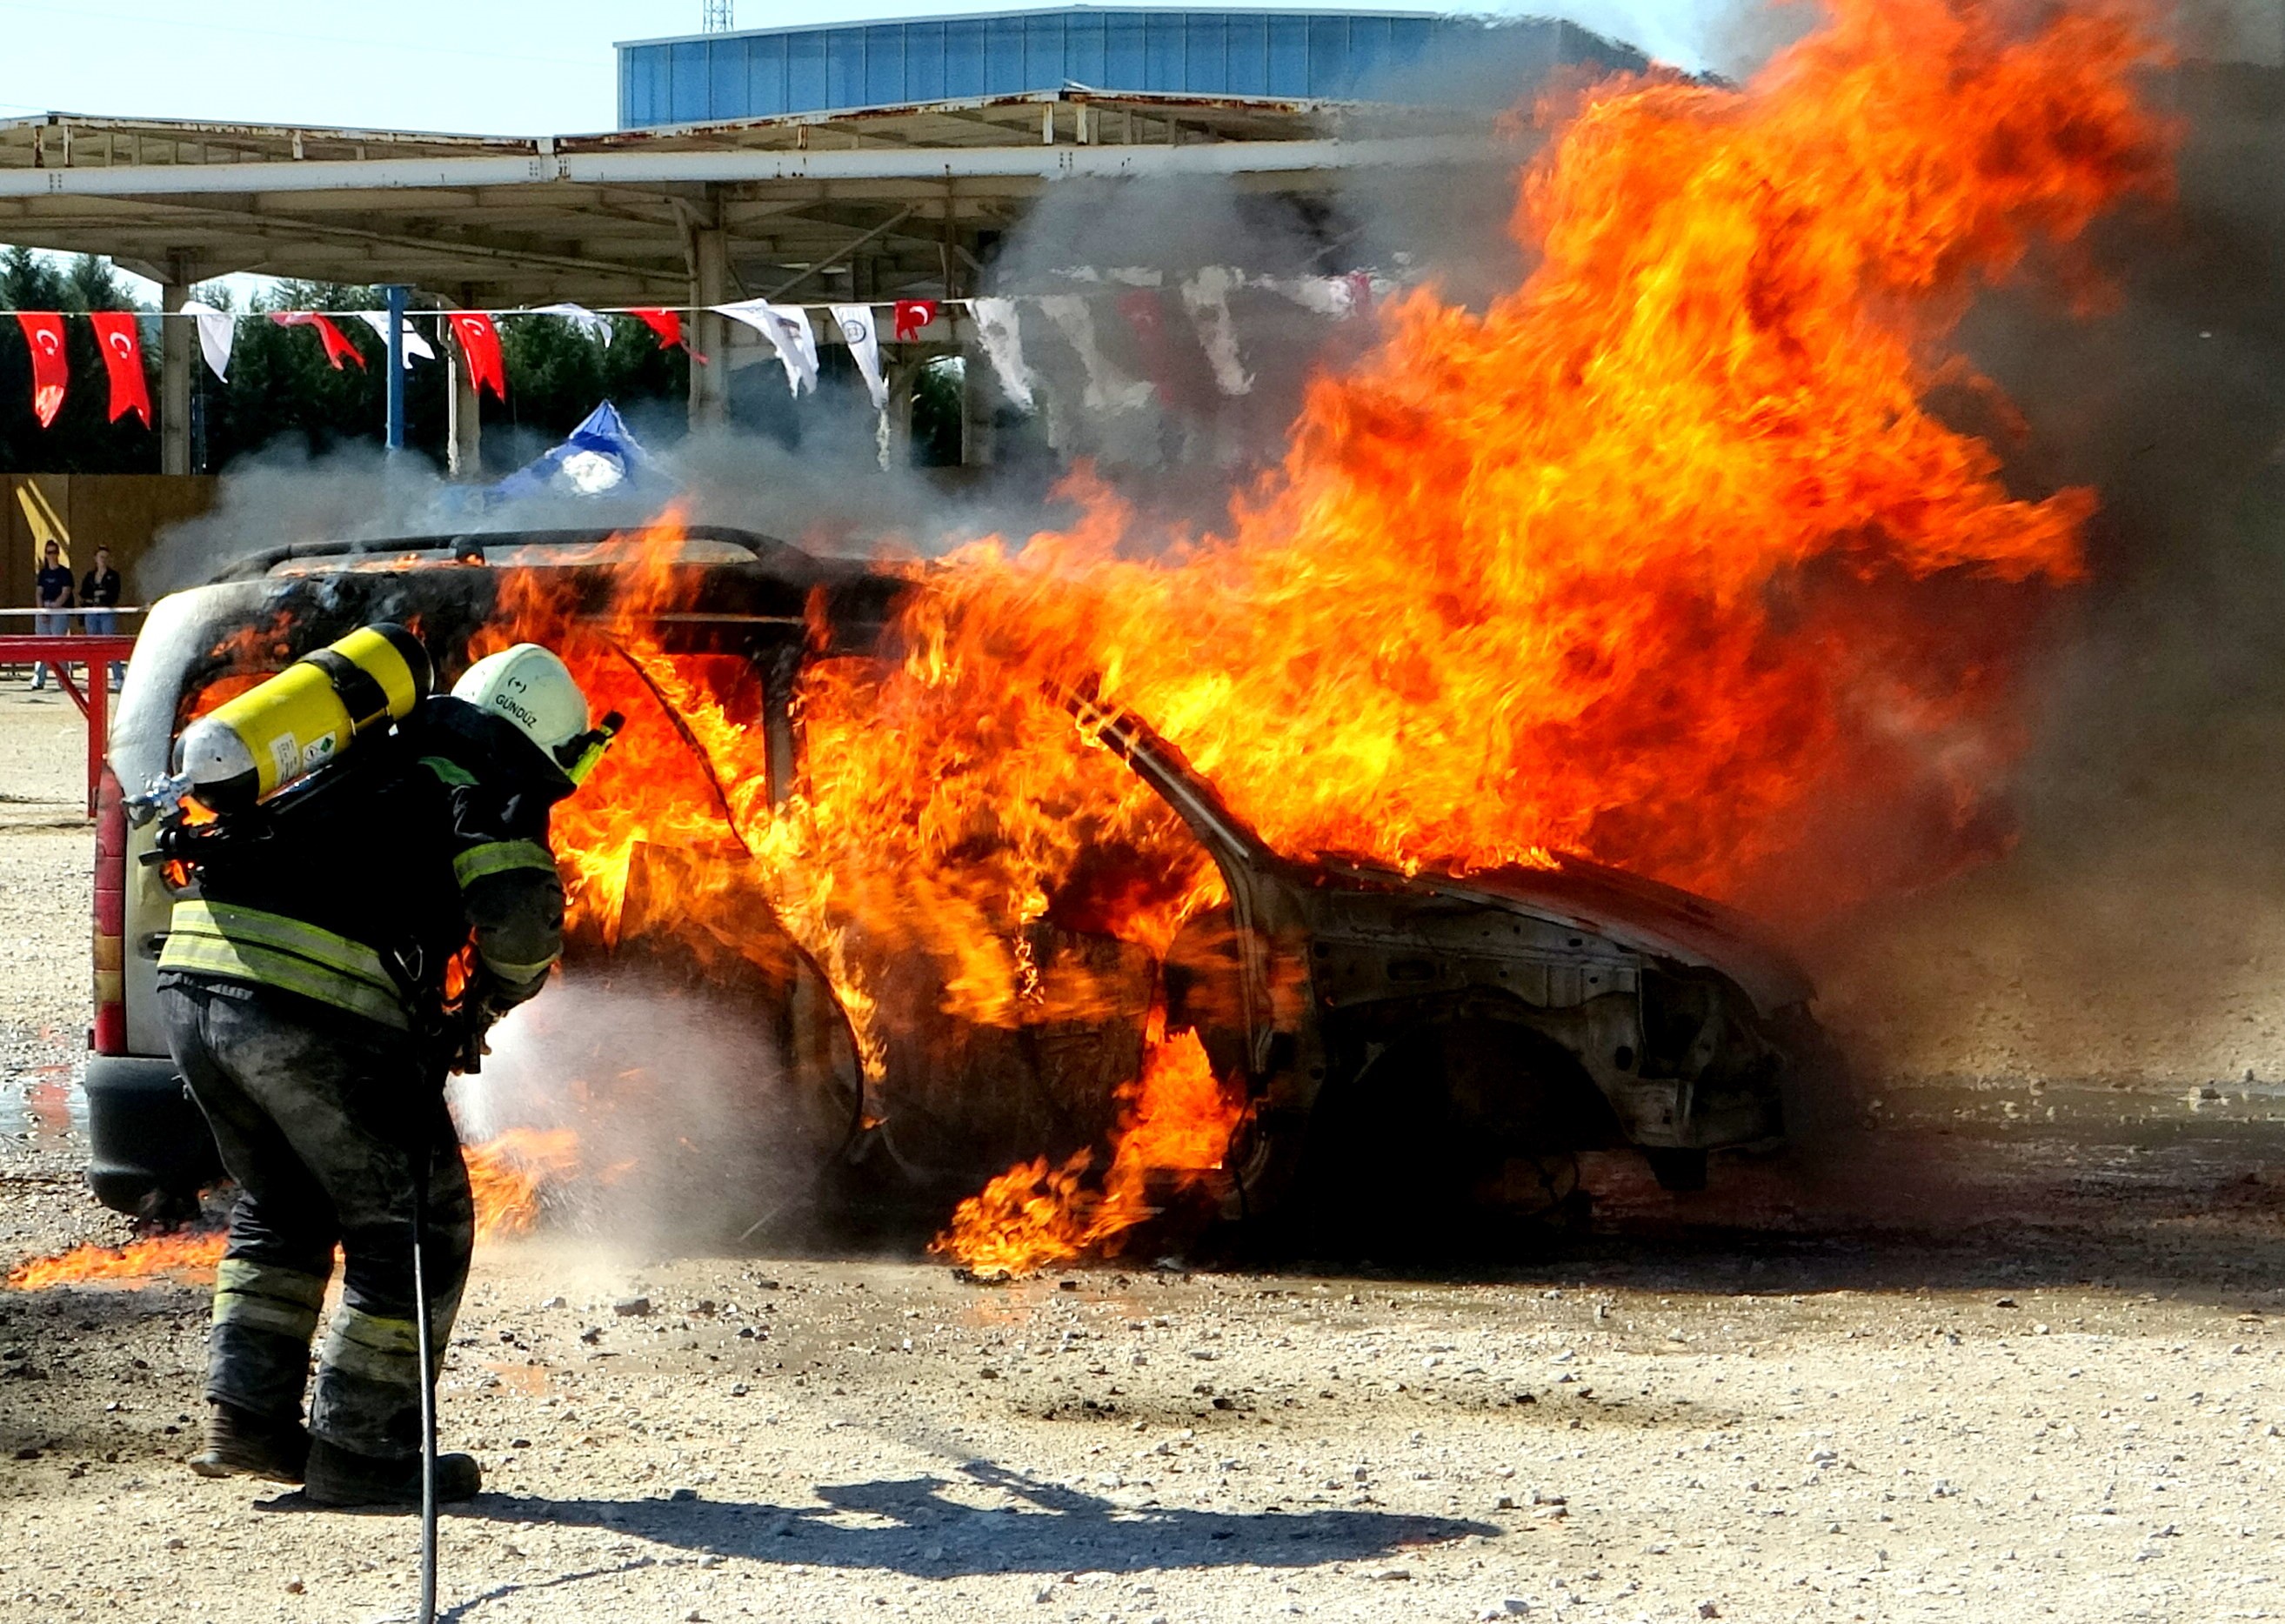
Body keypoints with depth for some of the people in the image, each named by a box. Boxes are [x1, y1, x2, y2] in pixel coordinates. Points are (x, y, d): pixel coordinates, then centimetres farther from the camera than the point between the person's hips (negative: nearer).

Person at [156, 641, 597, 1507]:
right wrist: (493, 996, 12)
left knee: (281, 1210, 28)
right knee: (414, 1227, 8)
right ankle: (359, 1450, 9)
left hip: (192, 980, 7)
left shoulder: (374, 760, 30)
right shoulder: (488, 787, 6)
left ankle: (245, 1413, 21)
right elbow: (519, 911, -10)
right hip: (314, 1006, -7)